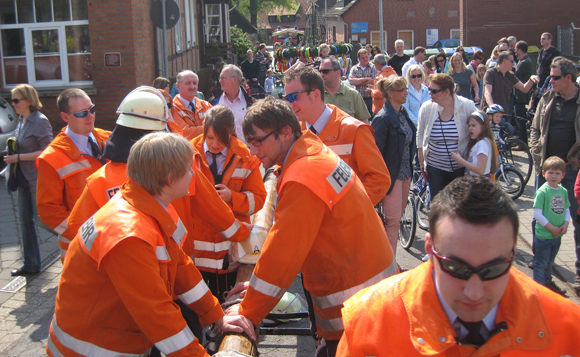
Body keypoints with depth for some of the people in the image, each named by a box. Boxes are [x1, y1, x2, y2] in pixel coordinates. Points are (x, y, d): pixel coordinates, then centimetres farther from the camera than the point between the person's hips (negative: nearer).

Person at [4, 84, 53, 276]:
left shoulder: (40, 121, -15)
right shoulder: (21, 120, 10)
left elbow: (46, 151, -19)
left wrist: (19, 157, -18)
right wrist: (12, 155, 2)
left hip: (38, 179, -9)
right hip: (25, 179, 9)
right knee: (25, 220, 12)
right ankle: (31, 264, 22)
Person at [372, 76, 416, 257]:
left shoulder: (403, 113, 8)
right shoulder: (383, 118, -18)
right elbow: (377, 151, -18)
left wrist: (409, 170, 18)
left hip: (405, 172, 8)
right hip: (391, 174, -8)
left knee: (397, 216, 15)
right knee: (393, 219, -4)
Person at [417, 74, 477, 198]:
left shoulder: (467, 106, -10)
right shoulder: (426, 108, -5)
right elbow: (420, 136, 8)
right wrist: (422, 163, 6)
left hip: (462, 168, -1)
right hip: (436, 168, 1)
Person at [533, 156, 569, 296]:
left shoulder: (563, 191, 2)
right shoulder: (542, 192, -17)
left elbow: (566, 209, 10)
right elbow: (537, 214, -19)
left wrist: (565, 224, -7)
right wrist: (551, 228, -17)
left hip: (557, 235, 6)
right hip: (543, 235, -6)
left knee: (550, 262, 23)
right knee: (541, 264, 6)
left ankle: (548, 282, 40)